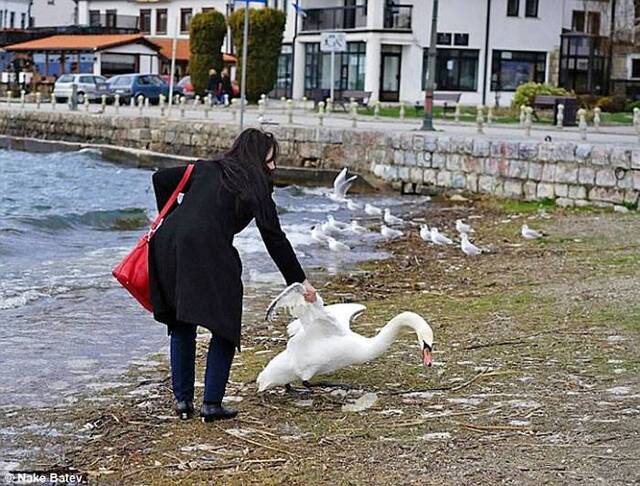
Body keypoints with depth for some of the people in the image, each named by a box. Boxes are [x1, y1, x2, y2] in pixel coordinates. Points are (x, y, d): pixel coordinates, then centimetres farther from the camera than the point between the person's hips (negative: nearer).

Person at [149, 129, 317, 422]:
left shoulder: (206, 169, 22)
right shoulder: (256, 186, 10)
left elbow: (161, 179, 19)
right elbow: (275, 240, 10)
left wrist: (169, 219, 27)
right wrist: (300, 280, 16)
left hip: (168, 242, 6)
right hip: (209, 252, -5)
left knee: (181, 325, 19)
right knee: (224, 328, 8)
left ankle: (182, 400, 20)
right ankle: (212, 404, 6)